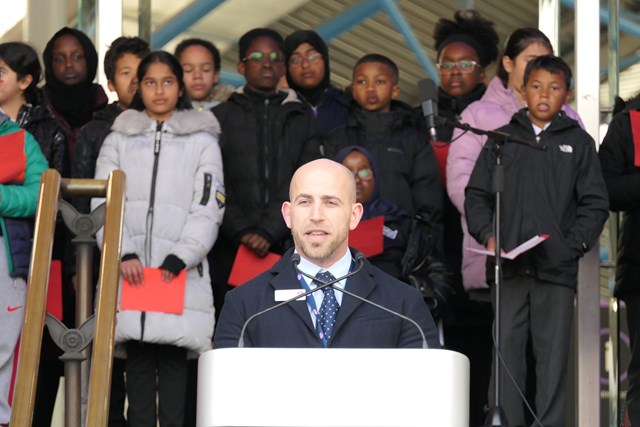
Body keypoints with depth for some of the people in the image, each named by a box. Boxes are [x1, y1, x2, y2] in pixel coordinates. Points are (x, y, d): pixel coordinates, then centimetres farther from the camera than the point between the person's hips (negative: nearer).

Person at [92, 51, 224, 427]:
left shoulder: (202, 141, 11)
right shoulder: (119, 139, 15)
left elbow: (208, 209, 3)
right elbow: (103, 202, 6)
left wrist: (179, 258, -9)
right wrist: (124, 253, -8)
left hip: (179, 270, -1)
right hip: (130, 269, 2)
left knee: (173, 356, -6)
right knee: (138, 359, 0)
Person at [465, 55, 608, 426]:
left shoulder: (579, 143, 10)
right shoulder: (503, 139, 13)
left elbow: (595, 204, 7)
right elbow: (477, 194, 11)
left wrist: (572, 246, -6)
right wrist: (487, 235, -4)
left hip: (557, 269, -1)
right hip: (509, 267, 1)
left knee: (553, 354, -1)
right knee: (507, 350, -1)